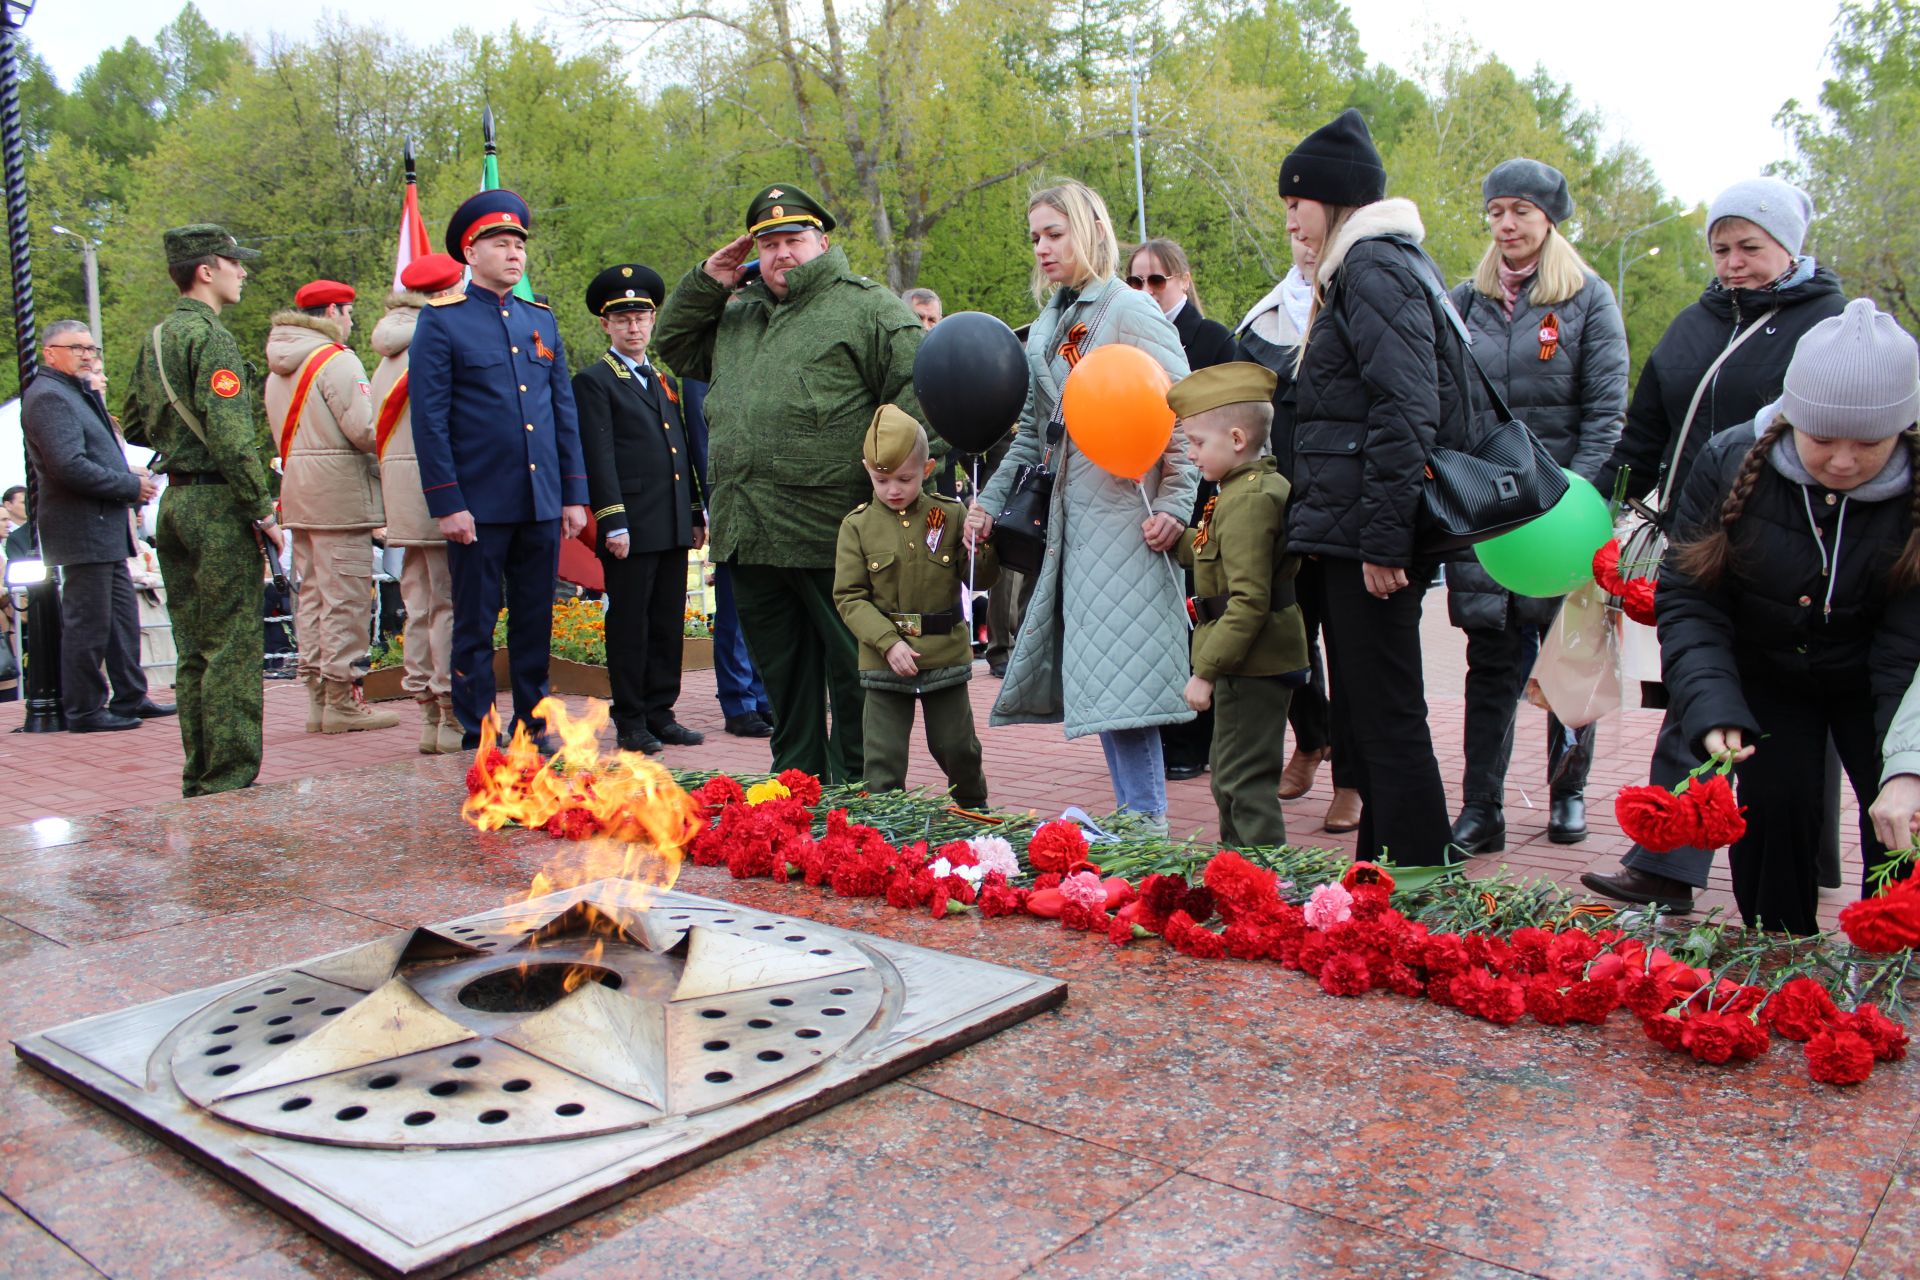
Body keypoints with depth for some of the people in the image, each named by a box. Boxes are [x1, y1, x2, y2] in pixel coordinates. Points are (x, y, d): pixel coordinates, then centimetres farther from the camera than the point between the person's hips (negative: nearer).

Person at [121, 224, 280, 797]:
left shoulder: (154, 340, 16)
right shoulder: (209, 337, -13)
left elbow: (133, 426, 22)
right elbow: (231, 436, -21)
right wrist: (262, 509, -16)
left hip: (175, 502, 9)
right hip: (218, 505, -9)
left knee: (193, 652, 13)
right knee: (233, 648, -6)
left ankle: (199, 780, 19)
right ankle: (230, 782, -3)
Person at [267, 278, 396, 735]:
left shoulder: (279, 368, 17)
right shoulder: (337, 360, -11)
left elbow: (283, 433, 16)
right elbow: (364, 428, -18)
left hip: (298, 491, 9)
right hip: (340, 491, -9)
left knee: (311, 594, 12)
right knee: (345, 597, -5)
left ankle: (317, 696, 18)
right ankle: (342, 700, -1)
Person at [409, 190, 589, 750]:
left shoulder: (541, 319, 13)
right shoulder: (442, 320, -2)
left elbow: (565, 411, 14)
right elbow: (429, 420, -6)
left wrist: (574, 494, 9)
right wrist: (447, 504, -12)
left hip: (542, 504, 5)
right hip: (480, 505, -5)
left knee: (536, 624, 11)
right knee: (475, 627, 3)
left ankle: (535, 727, 21)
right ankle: (478, 741, 12)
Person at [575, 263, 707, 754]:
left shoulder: (662, 380, 21)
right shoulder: (593, 381, -1)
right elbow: (598, 457, -9)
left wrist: (696, 514, 18)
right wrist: (613, 521, -16)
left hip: (673, 527, 7)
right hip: (631, 528, -7)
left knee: (669, 623, 9)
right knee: (629, 624, -1)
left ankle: (661, 714, 18)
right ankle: (631, 722, 7)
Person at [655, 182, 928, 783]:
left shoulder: (867, 306, 0)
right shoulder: (736, 313, 20)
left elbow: (919, 385, -7)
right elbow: (674, 345, 29)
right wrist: (706, 281, 15)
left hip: (830, 536, -6)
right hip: (748, 536, 7)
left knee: (851, 673, 2)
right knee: (782, 676, 15)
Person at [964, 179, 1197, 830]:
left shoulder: (1131, 311, -5)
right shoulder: (1046, 327, 18)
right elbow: (1031, 430, 22)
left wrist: (1174, 503, -19)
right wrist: (990, 499, 14)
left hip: (1127, 516, -8)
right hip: (1071, 516, 8)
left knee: (1120, 673, -10)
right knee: (1094, 674, 7)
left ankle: (1147, 822, -2)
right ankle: (1135, 816, 14)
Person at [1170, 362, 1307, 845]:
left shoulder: (1248, 499, -20)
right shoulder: (1263, 484, 11)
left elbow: (1249, 601, -25)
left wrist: (1207, 670, -23)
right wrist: (1179, 540, 13)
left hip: (1253, 665, -11)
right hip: (1255, 663, 11)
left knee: (1246, 779, -5)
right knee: (1228, 773, 21)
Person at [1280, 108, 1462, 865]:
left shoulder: (1376, 267, -10)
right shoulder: (1364, 267, 21)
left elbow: (1405, 411, -20)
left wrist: (1383, 539, -22)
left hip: (1369, 539, -10)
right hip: (1352, 537, 10)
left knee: (1388, 719, -4)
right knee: (1363, 715, 15)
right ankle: (1381, 869, 26)